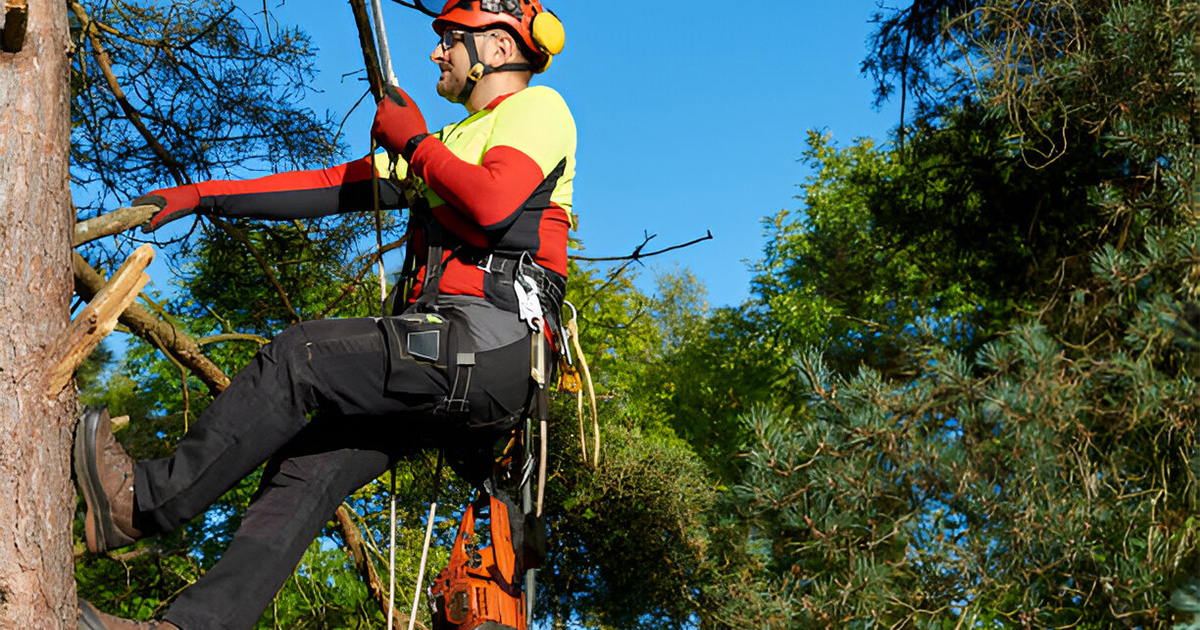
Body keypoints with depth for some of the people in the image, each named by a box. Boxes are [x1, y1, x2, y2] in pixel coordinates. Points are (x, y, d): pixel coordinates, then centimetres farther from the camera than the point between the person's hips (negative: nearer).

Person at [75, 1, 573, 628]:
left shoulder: (537, 107, 4)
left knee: (298, 356, -18)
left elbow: (492, 204, -17)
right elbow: (328, 187, 25)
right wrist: (202, 196, 19)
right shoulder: (450, 141, 30)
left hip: (488, 347, -8)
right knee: (305, 468, -6)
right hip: (444, 361, 8)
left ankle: (145, 499, -10)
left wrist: (413, 140, -1)